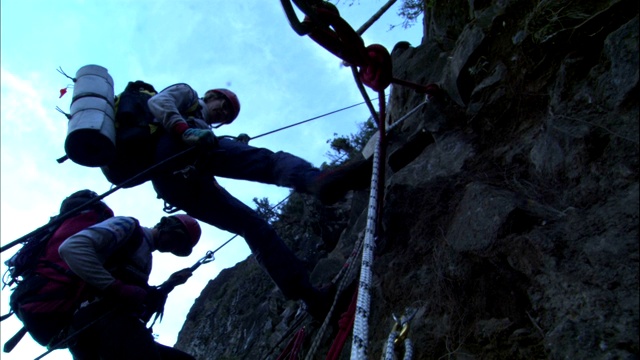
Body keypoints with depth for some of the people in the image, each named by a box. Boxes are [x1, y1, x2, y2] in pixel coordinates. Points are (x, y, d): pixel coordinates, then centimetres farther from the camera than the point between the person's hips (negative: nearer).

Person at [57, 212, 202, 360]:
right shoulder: (128, 226, 5)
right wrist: (119, 288, -20)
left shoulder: (146, 257, 31)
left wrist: (169, 284, 18)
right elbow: (71, 247, -13)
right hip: (100, 318, -9)